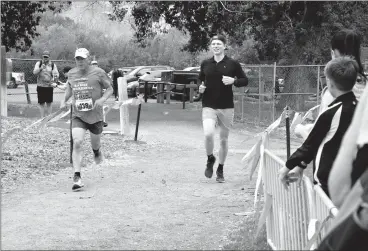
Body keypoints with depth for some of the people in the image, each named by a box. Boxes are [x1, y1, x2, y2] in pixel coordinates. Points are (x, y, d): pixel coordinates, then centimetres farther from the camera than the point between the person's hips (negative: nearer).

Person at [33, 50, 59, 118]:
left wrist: (55, 77, -24)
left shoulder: (53, 65, 4)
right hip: (40, 86, 0)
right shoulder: (39, 63, 4)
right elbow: (34, 72, -8)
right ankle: (42, 118, 9)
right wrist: (41, 68, -26)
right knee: (41, 103, 2)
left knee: (49, 103, 1)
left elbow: (56, 74, 0)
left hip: (49, 86, 0)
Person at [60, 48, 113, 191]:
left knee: (95, 142, 17)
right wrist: (64, 100, 8)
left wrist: (102, 99, -17)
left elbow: (110, 89, 1)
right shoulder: (71, 74, 5)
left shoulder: (98, 73, -6)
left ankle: (97, 152, 58)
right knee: (77, 143, -18)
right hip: (78, 115, 1)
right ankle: (77, 177, -20)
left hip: (95, 115, -1)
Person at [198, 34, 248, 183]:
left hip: (226, 107, 0)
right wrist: (200, 87, 1)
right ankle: (210, 159, 7)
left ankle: (220, 170, 26)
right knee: (208, 134, -22)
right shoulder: (205, 64, 6)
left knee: (224, 140, 7)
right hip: (208, 106, 0)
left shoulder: (232, 64, -1)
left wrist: (233, 81, -13)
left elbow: (245, 81, 6)